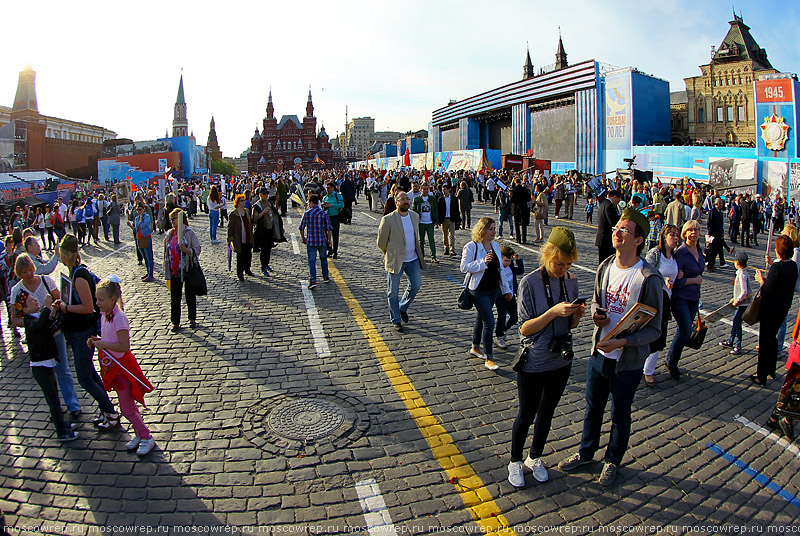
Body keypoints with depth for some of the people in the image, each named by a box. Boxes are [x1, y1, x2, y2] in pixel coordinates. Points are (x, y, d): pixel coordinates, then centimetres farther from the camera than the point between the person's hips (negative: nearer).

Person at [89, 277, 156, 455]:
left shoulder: (119, 318, -24)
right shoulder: (104, 315, 2)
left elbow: (124, 346, -27)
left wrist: (102, 344, -23)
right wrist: (97, 340, -1)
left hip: (122, 366, -8)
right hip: (113, 366, 8)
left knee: (126, 408, 0)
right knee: (128, 404, 19)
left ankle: (147, 438, 15)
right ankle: (139, 433, 34)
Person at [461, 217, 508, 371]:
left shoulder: (495, 245, 8)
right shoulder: (471, 246, -13)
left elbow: (500, 268, 16)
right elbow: (464, 267, -17)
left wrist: (506, 289, 16)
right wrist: (483, 262, -26)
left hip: (493, 289, 7)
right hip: (478, 290, -7)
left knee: (481, 318, 18)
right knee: (489, 322, -10)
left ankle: (475, 348, 35)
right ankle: (488, 358, -1)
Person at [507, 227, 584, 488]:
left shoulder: (571, 281, -2)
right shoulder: (530, 283, -18)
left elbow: (570, 325, 8)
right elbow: (524, 329, -17)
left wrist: (577, 314, -14)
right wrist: (553, 312, -29)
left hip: (561, 361, 5)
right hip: (533, 364, -5)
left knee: (546, 414, 20)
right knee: (526, 416, 10)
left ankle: (535, 458, 42)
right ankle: (515, 461, 33)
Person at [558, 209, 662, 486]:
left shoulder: (649, 279, -21)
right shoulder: (606, 266, -2)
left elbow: (654, 329, -16)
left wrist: (623, 341, -29)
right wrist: (596, 314, -8)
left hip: (628, 360, -5)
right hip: (599, 352, 5)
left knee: (620, 415, 16)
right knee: (593, 408, 22)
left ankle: (612, 461, 40)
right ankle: (586, 452, 45)